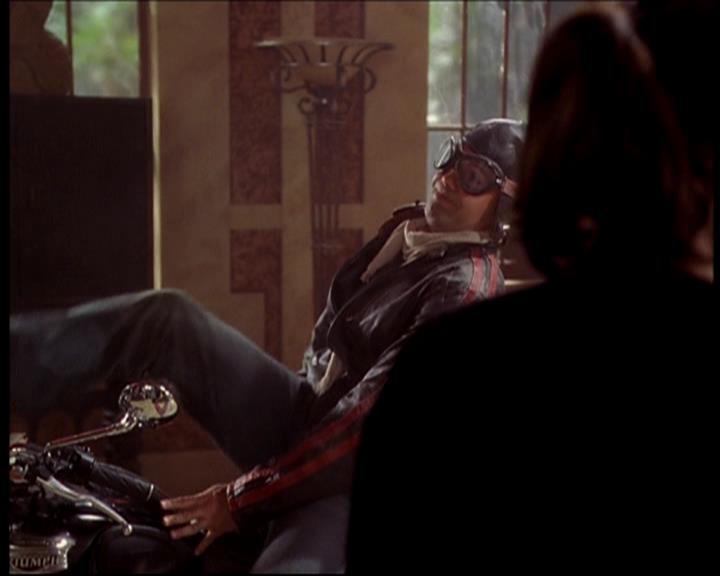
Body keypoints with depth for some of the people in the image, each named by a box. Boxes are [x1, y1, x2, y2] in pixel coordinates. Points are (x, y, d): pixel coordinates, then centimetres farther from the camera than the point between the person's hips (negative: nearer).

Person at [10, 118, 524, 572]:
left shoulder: (467, 287, -21)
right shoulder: (409, 225, 6)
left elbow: (369, 420, -26)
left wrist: (241, 500, -23)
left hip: (346, 481, -8)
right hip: (301, 414, 8)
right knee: (168, 317, -7)